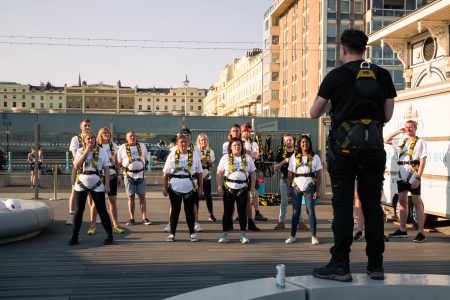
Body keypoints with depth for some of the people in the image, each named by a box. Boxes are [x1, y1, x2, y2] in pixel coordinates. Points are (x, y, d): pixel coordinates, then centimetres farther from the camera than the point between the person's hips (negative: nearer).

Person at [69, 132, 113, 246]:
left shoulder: (101, 151, 2)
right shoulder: (80, 151, 4)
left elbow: (106, 169, 2)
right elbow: (76, 166, -11)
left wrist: (107, 184, -5)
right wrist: (86, 152, -13)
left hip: (97, 185, -1)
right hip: (81, 185, 1)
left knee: (102, 210, -1)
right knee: (79, 211, 5)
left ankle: (109, 236, 6)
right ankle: (74, 236, 14)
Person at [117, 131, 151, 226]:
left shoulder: (142, 146, 8)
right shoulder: (122, 148, 1)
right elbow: (119, 162, 6)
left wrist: (141, 166, 5)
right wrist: (126, 166, -8)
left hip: (140, 174, 1)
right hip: (129, 175, -1)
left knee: (142, 196, 0)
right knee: (131, 197, 2)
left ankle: (144, 218, 3)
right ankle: (132, 219, 9)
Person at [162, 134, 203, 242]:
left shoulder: (194, 155, 4)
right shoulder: (172, 155, 3)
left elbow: (200, 172, 6)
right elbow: (166, 173, 3)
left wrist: (200, 186, 1)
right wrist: (165, 187, -1)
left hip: (190, 188, 0)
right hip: (174, 188, 0)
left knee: (189, 210, 6)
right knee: (175, 210, 6)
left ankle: (192, 233, 16)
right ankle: (172, 233, 14)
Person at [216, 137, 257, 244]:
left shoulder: (247, 158, 7)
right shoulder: (225, 157, 3)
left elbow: (253, 173, 9)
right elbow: (219, 173, 4)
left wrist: (253, 187, 2)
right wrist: (219, 186, -4)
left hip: (243, 189, 1)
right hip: (228, 188, -1)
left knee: (242, 212, 5)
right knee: (227, 211, 2)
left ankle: (243, 234, 14)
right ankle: (225, 233, 11)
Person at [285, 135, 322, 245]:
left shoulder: (315, 157, 6)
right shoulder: (294, 157, 11)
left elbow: (318, 175, 3)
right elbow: (290, 174, 8)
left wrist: (317, 190, -5)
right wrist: (289, 188, 1)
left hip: (309, 187, -1)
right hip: (296, 187, 2)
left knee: (311, 211, -3)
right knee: (295, 212, 4)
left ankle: (313, 236, 3)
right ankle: (292, 236, 9)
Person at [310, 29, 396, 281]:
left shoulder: (336, 76, -1)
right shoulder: (383, 75, 8)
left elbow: (314, 113, 4)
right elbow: (388, 116, 9)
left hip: (344, 146, -3)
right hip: (374, 146, 3)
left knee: (343, 204, 0)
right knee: (373, 205, 9)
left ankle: (340, 265, 0)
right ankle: (376, 266, 14)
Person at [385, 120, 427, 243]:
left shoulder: (420, 142, -3)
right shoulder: (402, 141, 14)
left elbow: (423, 161, -9)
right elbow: (386, 140, 21)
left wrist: (418, 178, -16)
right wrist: (398, 132, 11)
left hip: (413, 176, -6)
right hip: (401, 176, 6)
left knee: (417, 203, -5)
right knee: (402, 202, 11)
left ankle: (421, 232, -4)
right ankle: (402, 230, 20)